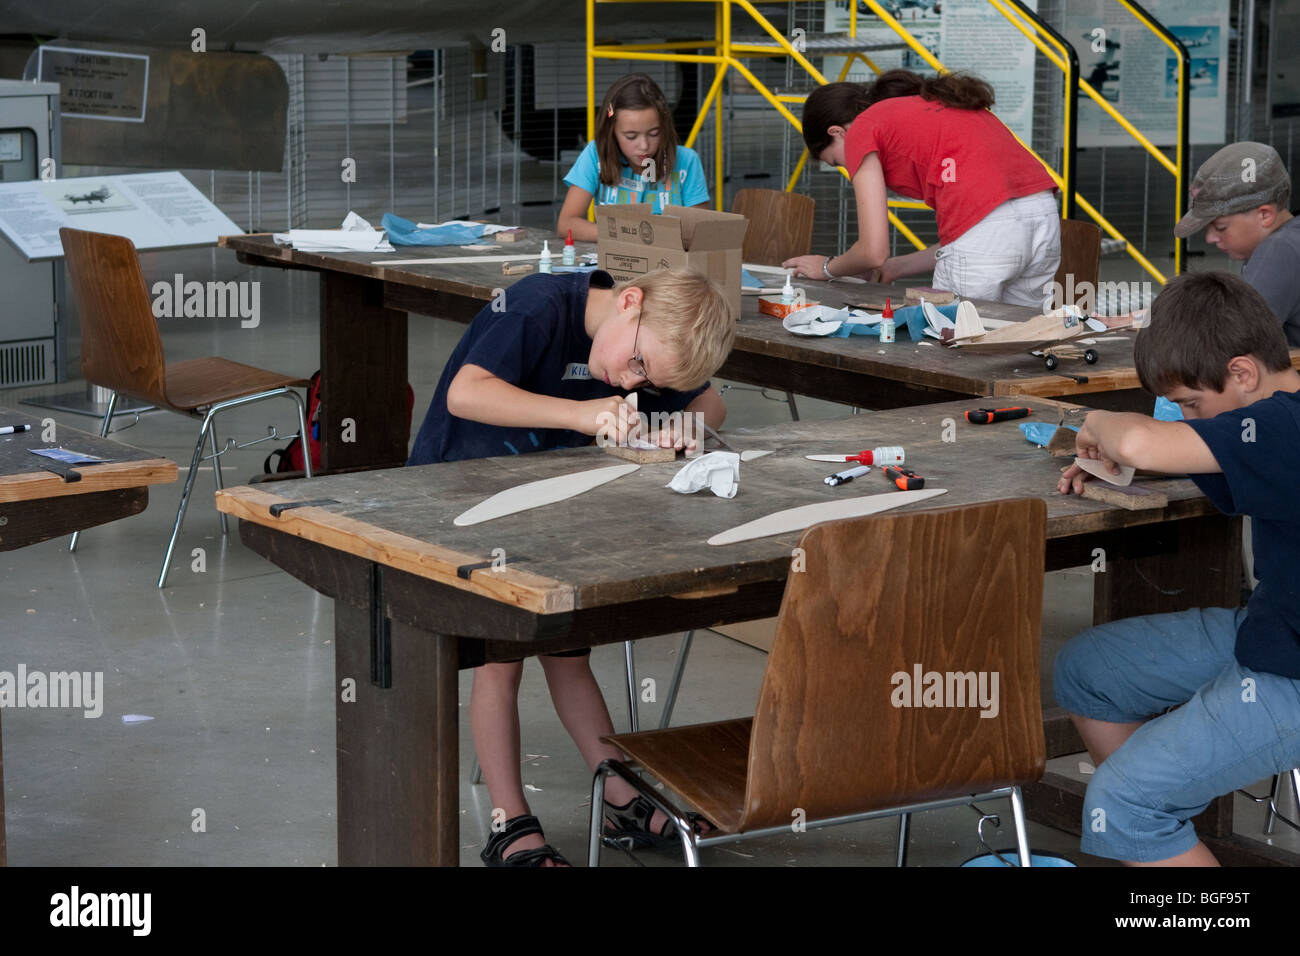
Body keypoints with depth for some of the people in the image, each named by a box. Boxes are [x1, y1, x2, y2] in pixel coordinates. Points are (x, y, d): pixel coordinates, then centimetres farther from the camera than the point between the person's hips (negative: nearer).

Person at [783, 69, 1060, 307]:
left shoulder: (862, 131, 10)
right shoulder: (932, 101, 32)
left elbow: (874, 251, 5)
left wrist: (828, 268, 24)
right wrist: (896, 268, 36)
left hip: (985, 228, -8)